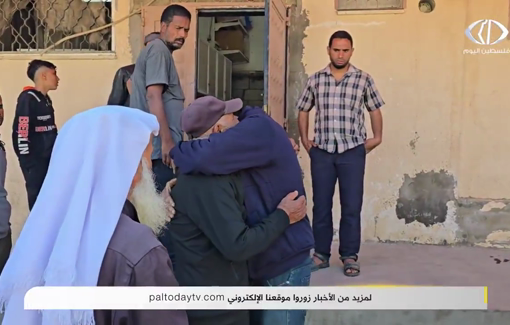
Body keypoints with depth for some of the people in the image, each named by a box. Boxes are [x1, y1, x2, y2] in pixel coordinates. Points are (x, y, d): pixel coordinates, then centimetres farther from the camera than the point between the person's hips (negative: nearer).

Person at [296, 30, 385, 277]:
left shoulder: (363, 79, 2)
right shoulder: (315, 79, 6)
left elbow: (375, 109, 13)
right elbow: (303, 111, 16)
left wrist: (377, 137, 6)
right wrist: (304, 139, 8)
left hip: (353, 151, -1)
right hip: (322, 151, 1)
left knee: (352, 206, 1)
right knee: (321, 205, 6)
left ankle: (350, 256, 13)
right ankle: (321, 254, 17)